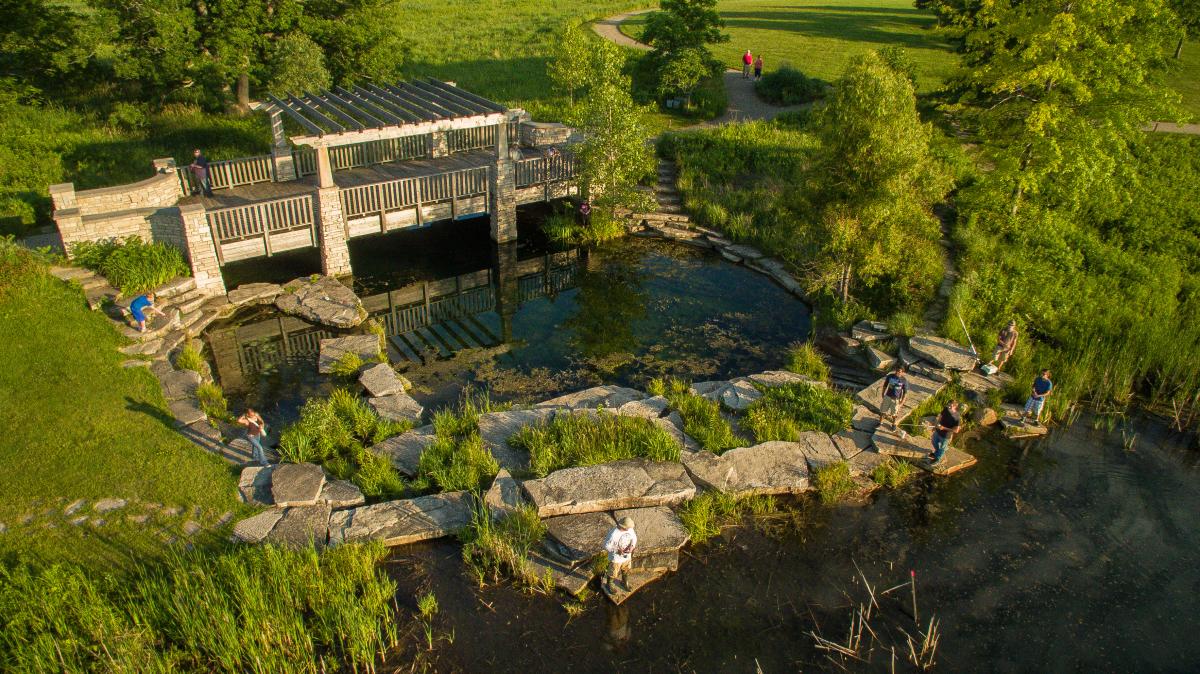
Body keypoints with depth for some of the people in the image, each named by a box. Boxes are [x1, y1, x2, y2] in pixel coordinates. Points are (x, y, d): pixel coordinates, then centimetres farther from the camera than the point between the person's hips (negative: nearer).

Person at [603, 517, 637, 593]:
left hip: (627, 556, 6)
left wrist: (632, 546, -18)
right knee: (613, 573, 18)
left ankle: (624, 581, 58)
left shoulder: (630, 529, -17)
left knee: (625, 570, 29)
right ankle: (608, 585, 46)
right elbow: (606, 546, -25)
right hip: (616, 558, -5)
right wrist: (617, 550, -33)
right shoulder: (613, 534, -36)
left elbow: (634, 538, 1)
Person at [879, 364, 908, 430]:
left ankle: (894, 424, 43)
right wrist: (883, 394, 7)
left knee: (894, 413, 18)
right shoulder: (890, 376, -15)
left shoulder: (904, 380, -19)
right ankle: (880, 421, 39)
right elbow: (885, 385, 1)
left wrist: (902, 401, -7)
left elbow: (905, 391, -9)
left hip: (896, 399, -2)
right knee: (883, 410, 16)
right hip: (887, 397, 2)